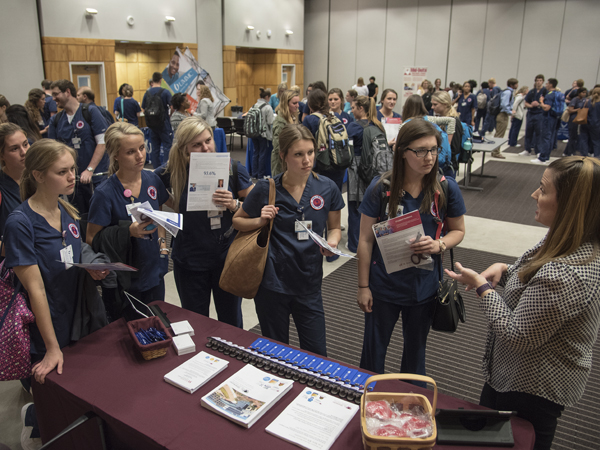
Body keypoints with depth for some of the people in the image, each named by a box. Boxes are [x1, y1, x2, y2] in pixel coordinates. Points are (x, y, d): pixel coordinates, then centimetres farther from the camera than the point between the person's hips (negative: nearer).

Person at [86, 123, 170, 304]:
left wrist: (162, 240, 1)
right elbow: (91, 240, -13)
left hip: (155, 273, 5)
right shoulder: (105, 193, -18)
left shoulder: (152, 179, -2)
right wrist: (129, 232, -25)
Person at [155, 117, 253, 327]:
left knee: (231, 322, 16)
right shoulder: (173, 171, -9)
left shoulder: (232, 167, -9)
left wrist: (233, 205, -23)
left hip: (227, 257, 0)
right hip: (189, 261, 0)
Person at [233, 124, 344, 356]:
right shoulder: (266, 188, -6)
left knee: (317, 356, 7)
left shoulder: (327, 188, -2)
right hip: (272, 282, -1)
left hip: (309, 283, 1)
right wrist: (260, 221, -12)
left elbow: (334, 227, 11)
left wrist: (332, 241, -11)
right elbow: (237, 220, 7)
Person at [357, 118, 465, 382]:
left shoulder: (446, 189, -10)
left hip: (424, 284, 2)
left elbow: (458, 230, 4)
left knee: (416, 346, 22)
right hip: (384, 284, -2)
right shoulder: (381, 188, -15)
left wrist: (439, 245, -20)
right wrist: (363, 286, -6)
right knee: (374, 346, 15)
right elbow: (366, 239, -8)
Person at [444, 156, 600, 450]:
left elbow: (518, 336, -28)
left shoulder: (563, 274, -37)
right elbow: (534, 283, 12)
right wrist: (503, 270, -7)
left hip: (530, 392, -9)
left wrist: (481, 286, -20)